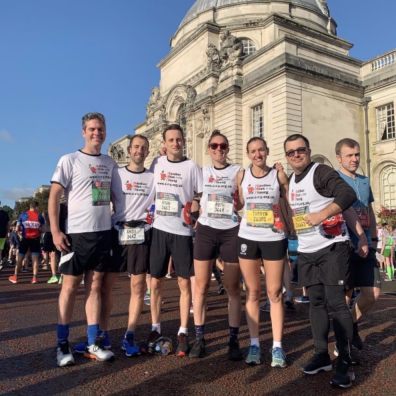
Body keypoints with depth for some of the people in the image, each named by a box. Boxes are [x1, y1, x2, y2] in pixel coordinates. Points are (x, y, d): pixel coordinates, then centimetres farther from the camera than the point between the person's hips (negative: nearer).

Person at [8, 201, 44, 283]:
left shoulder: (23, 214, 2)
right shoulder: (39, 216, 1)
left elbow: (17, 228, 2)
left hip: (25, 239, 1)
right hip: (35, 239, -1)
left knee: (20, 258, 11)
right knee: (35, 258, 1)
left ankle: (15, 277, 15)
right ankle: (34, 277, -4)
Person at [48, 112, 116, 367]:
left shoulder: (110, 163, 12)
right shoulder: (70, 160, -2)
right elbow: (54, 197, -6)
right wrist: (55, 231, -13)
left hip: (104, 231, 4)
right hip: (77, 232, -4)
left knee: (95, 286, 9)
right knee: (70, 286, 2)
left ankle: (93, 343, 17)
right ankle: (63, 344, 15)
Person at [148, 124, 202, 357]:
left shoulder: (192, 167, -1)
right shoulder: (156, 163, 7)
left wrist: (192, 211, -12)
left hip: (182, 231, -3)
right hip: (159, 229, 3)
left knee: (184, 283, 3)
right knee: (155, 282, 9)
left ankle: (183, 333, 15)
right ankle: (155, 328, 24)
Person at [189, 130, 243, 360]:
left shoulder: (237, 172, 4)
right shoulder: (201, 172, 9)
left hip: (231, 232, -1)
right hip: (206, 231, 2)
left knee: (233, 288, 4)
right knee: (201, 287, 3)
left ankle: (234, 340, 15)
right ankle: (199, 339, 15)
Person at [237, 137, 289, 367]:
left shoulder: (279, 175, 2)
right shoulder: (242, 176, 6)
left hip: (274, 238, -1)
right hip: (248, 238, 2)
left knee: (275, 293, 2)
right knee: (252, 293, 7)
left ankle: (277, 346, 12)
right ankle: (254, 344, 17)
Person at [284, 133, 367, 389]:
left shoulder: (321, 172, -10)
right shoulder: (291, 181, 13)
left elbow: (349, 195, -24)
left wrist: (321, 215, -29)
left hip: (332, 246, -7)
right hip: (306, 251, 7)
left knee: (336, 301, -7)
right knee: (316, 302, 12)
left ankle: (344, 362, 4)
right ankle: (322, 355, 24)